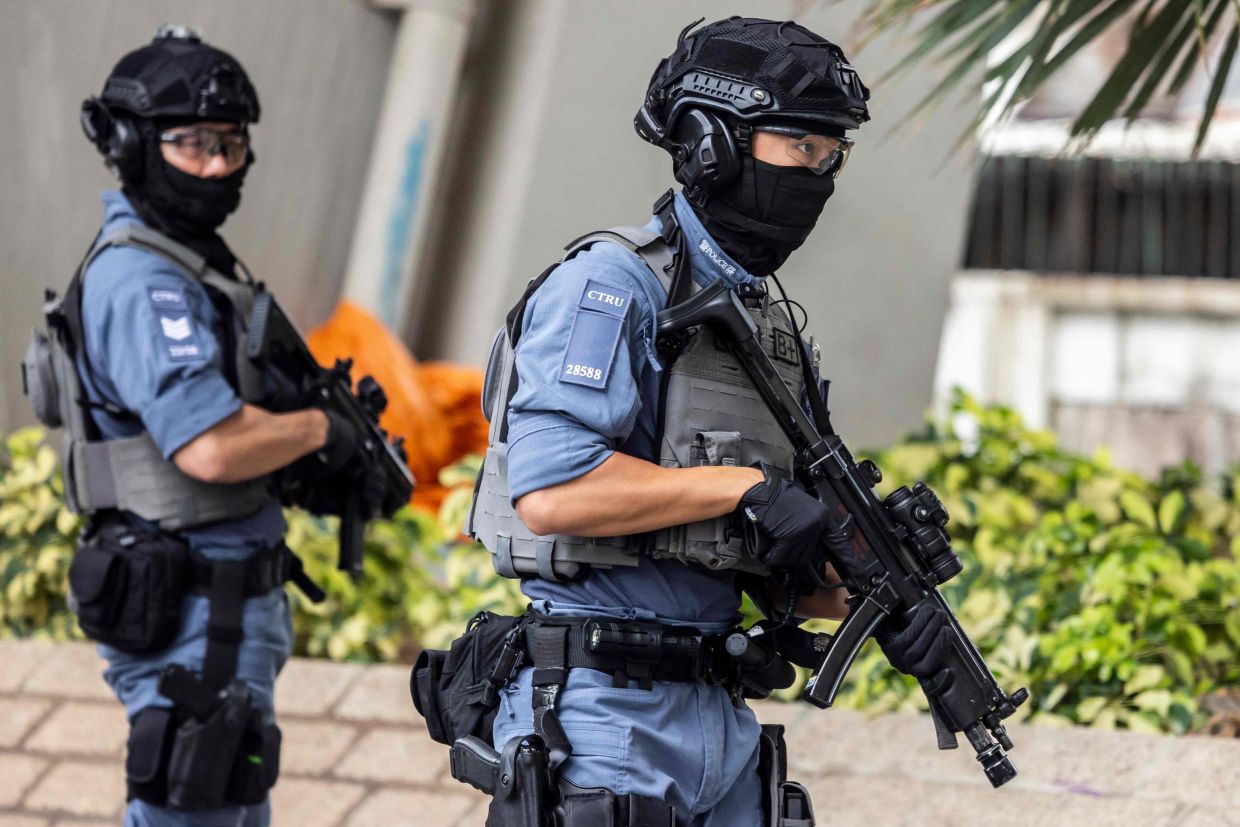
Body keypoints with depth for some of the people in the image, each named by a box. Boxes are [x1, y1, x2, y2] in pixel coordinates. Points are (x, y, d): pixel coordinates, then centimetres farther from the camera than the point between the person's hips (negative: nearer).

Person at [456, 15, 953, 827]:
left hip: (721, 717, 8)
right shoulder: (610, 286, -10)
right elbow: (549, 491, -24)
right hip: (606, 718, -8)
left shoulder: (770, 322, 16)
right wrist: (746, 486, -17)